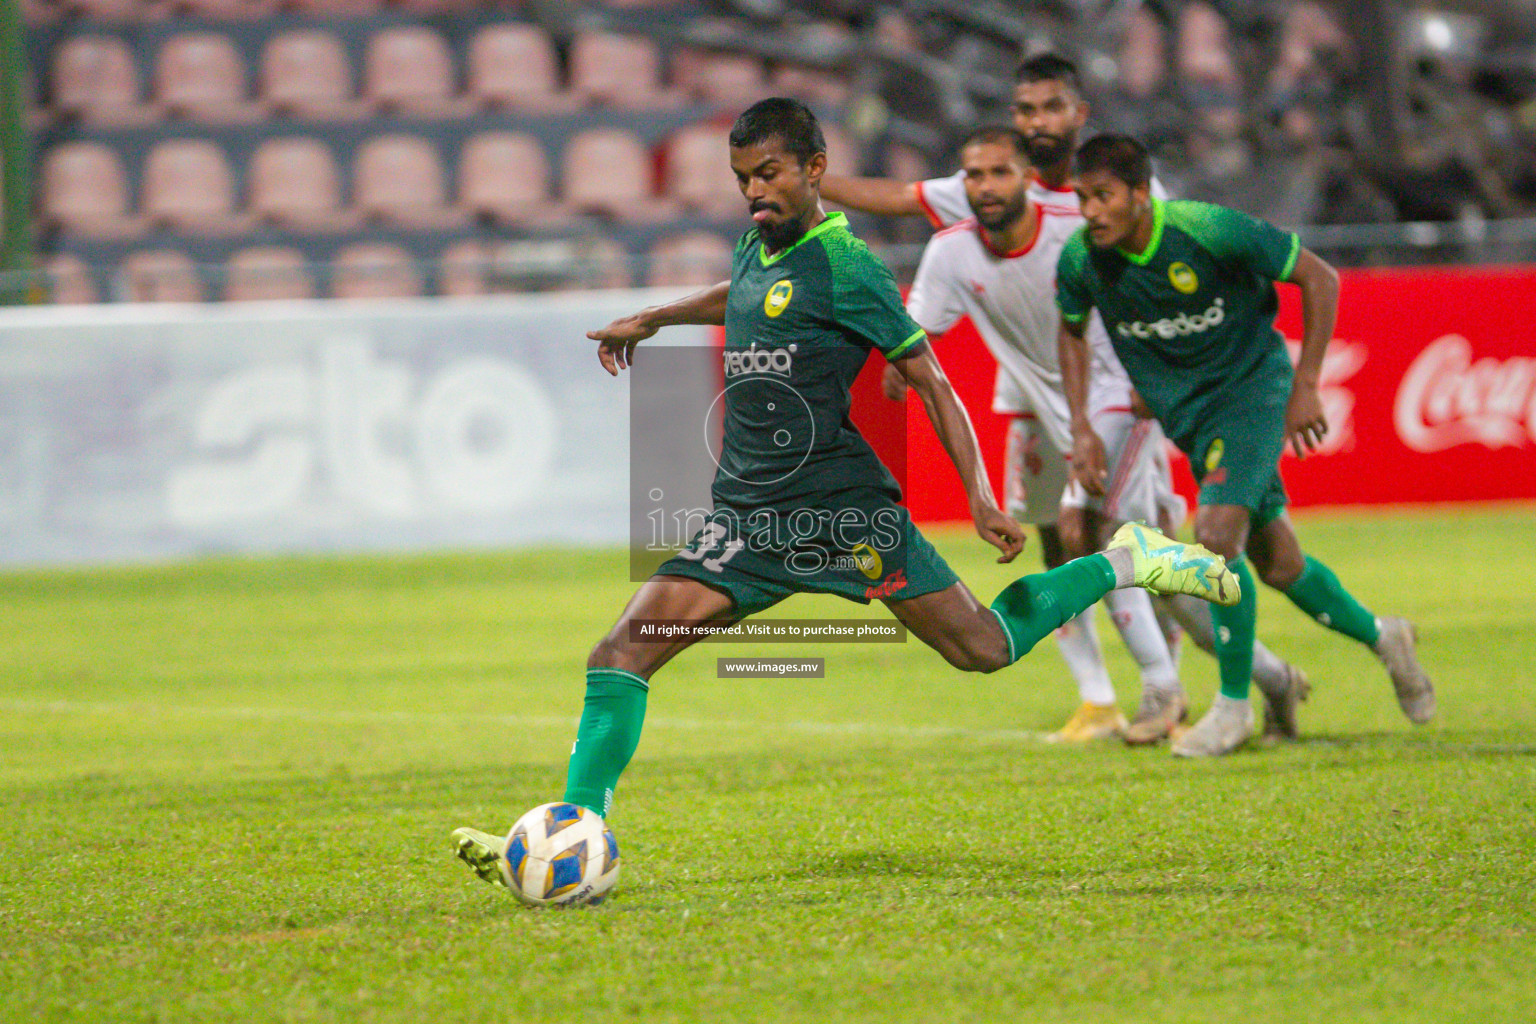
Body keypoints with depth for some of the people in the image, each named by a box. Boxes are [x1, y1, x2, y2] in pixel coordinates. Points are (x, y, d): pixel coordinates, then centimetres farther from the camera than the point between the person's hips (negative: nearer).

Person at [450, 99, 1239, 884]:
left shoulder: (845, 266, -9)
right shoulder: (756, 250, 12)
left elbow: (928, 379, -6)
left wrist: (980, 496, -13)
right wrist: (651, 320, 47)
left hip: (843, 506, -6)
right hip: (749, 520, 6)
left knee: (985, 649, -3)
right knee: (626, 646, -10)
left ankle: (1127, 564, 20)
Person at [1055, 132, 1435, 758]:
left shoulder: (1208, 230, -25)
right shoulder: (1080, 260, -12)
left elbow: (1319, 278, -13)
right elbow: (1072, 330, 12)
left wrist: (1305, 387, -14)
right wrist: (1081, 430, 3)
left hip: (1251, 386, -5)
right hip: (1188, 414, 5)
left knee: (1216, 534, -23)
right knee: (1276, 563, 10)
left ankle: (1234, 706, -7)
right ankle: (1381, 638, 37)